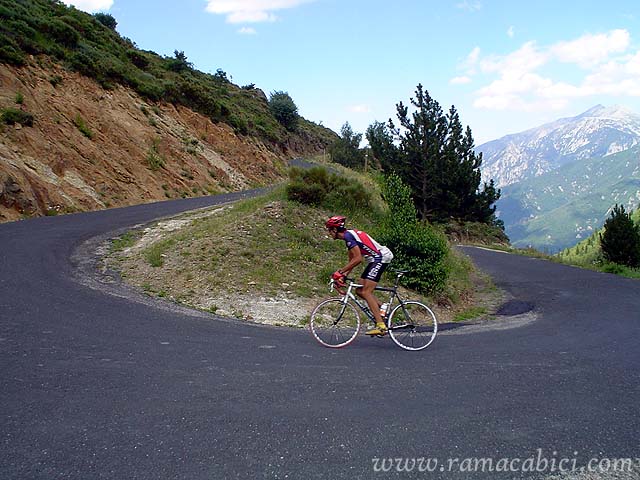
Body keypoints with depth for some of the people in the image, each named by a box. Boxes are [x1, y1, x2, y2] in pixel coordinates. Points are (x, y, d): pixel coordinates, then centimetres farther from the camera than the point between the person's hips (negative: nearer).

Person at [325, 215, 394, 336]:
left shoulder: (348, 235, -16)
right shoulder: (349, 235, 14)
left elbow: (358, 259, -23)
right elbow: (352, 260, 17)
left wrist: (340, 272, -20)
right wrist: (344, 275, 10)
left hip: (381, 257, -10)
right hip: (376, 259, 10)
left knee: (366, 292, -14)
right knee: (359, 290, 8)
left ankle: (380, 325, -15)